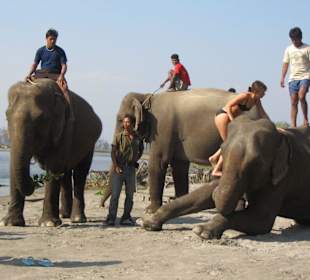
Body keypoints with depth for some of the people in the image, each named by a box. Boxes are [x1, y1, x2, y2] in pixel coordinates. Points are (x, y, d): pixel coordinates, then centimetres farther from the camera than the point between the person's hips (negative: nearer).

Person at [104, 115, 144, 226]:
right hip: (119, 168, -3)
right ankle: (111, 218, -4)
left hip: (131, 168, 3)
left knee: (130, 194, 5)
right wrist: (116, 166, -15)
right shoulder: (119, 136, -1)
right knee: (115, 194, -5)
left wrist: (135, 160, 10)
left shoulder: (137, 138, 7)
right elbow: (113, 152, -5)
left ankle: (126, 218, 13)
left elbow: (140, 151, 24)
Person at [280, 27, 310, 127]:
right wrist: (282, 78, 5)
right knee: (293, 102, 1)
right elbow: (285, 64, 13)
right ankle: (293, 126, 1)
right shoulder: (288, 49, 12)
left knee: (301, 96, -24)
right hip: (293, 78, 4)